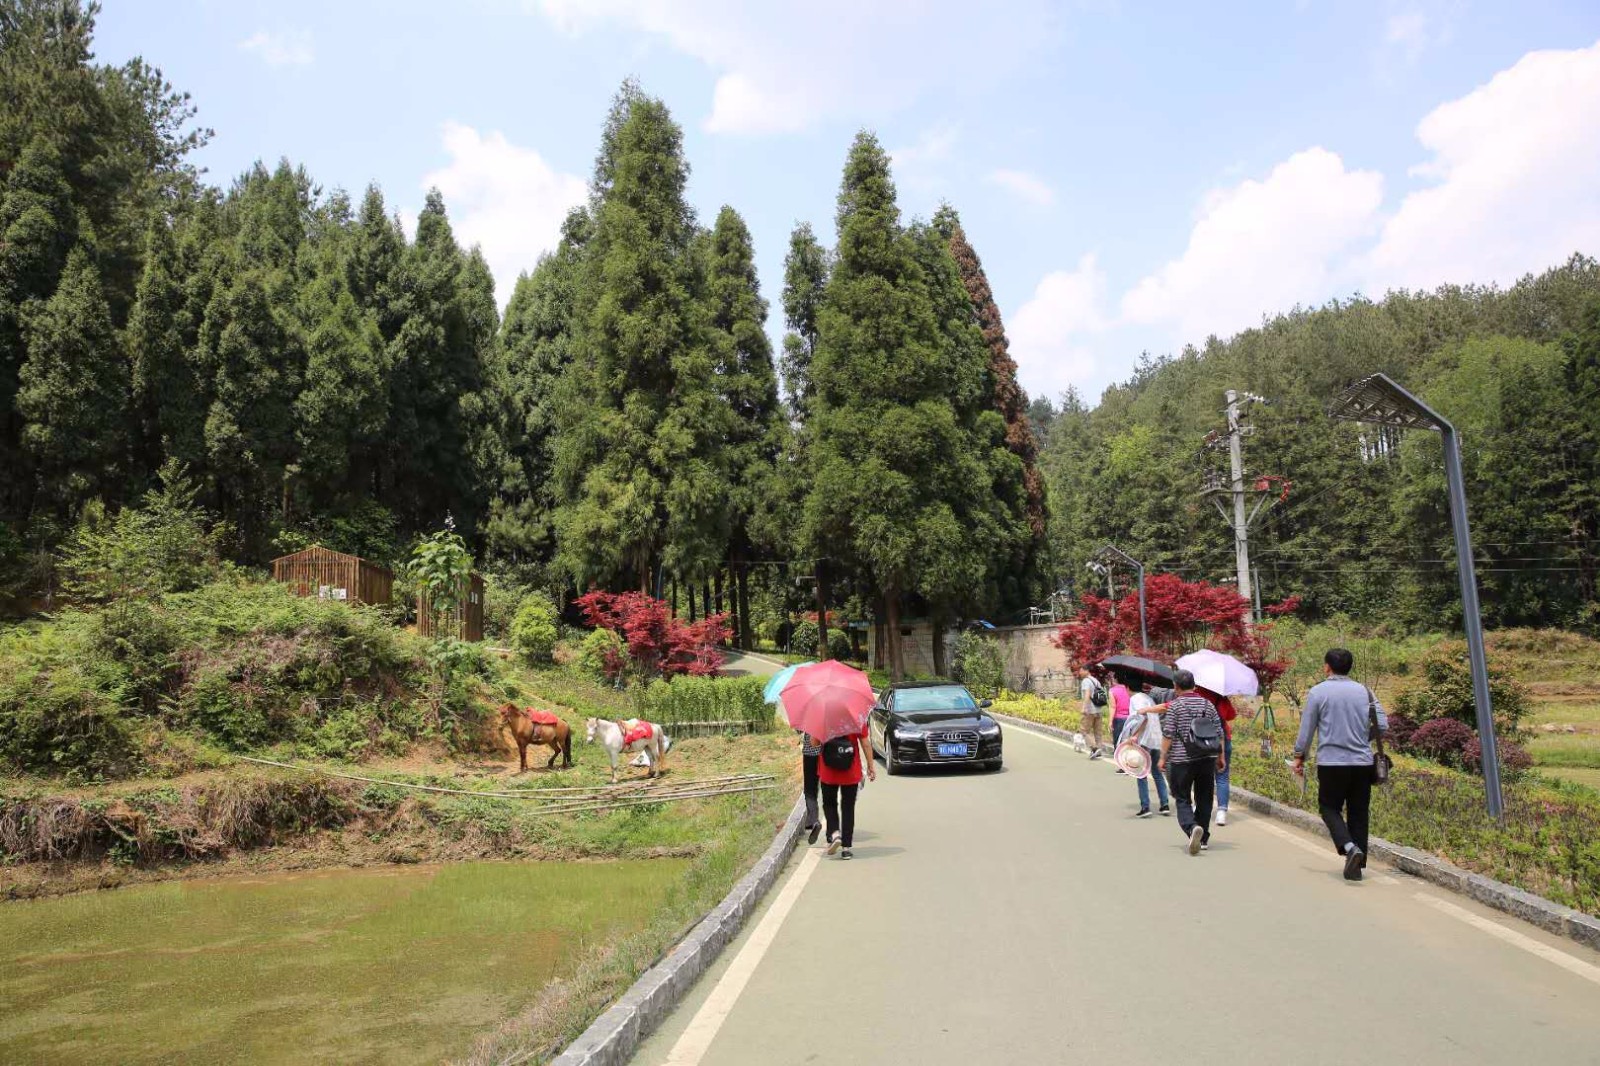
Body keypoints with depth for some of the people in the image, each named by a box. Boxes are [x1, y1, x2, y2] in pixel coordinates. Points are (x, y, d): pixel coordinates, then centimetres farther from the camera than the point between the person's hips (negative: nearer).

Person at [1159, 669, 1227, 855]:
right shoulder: (1208, 704, 7)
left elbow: (1168, 735, -9)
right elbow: (1218, 734, 9)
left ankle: (1192, 828, -25)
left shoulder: (1174, 706, -6)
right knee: (1204, 799, 14)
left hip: (1181, 760, -4)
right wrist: (1221, 756, 18)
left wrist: (1163, 757, -2)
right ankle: (1203, 839, 20)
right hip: (1207, 759, 4)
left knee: (1183, 800, 1)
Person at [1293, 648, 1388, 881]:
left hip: (1331, 762, -3)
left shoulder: (1318, 692, -4)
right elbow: (1383, 726, 3)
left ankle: (1349, 847, -15)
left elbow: (1307, 729, -1)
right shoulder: (1364, 691, 5)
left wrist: (1299, 757, 11)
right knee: (1359, 813, 11)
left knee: (1329, 807, 10)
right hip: (1362, 763, 3)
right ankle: (1356, 866, 12)